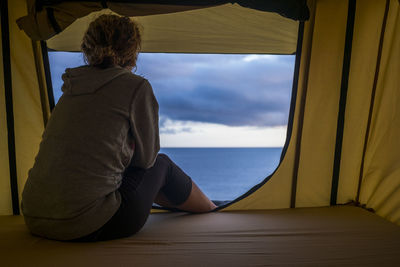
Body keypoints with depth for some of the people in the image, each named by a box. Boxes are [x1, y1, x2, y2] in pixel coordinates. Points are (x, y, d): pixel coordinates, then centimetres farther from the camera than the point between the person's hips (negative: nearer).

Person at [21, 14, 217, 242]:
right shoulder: (137, 87, -6)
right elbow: (146, 157, 3)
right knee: (162, 164, 15)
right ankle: (214, 213, 41)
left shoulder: (72, 88, 15)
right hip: (90, 227, -7)